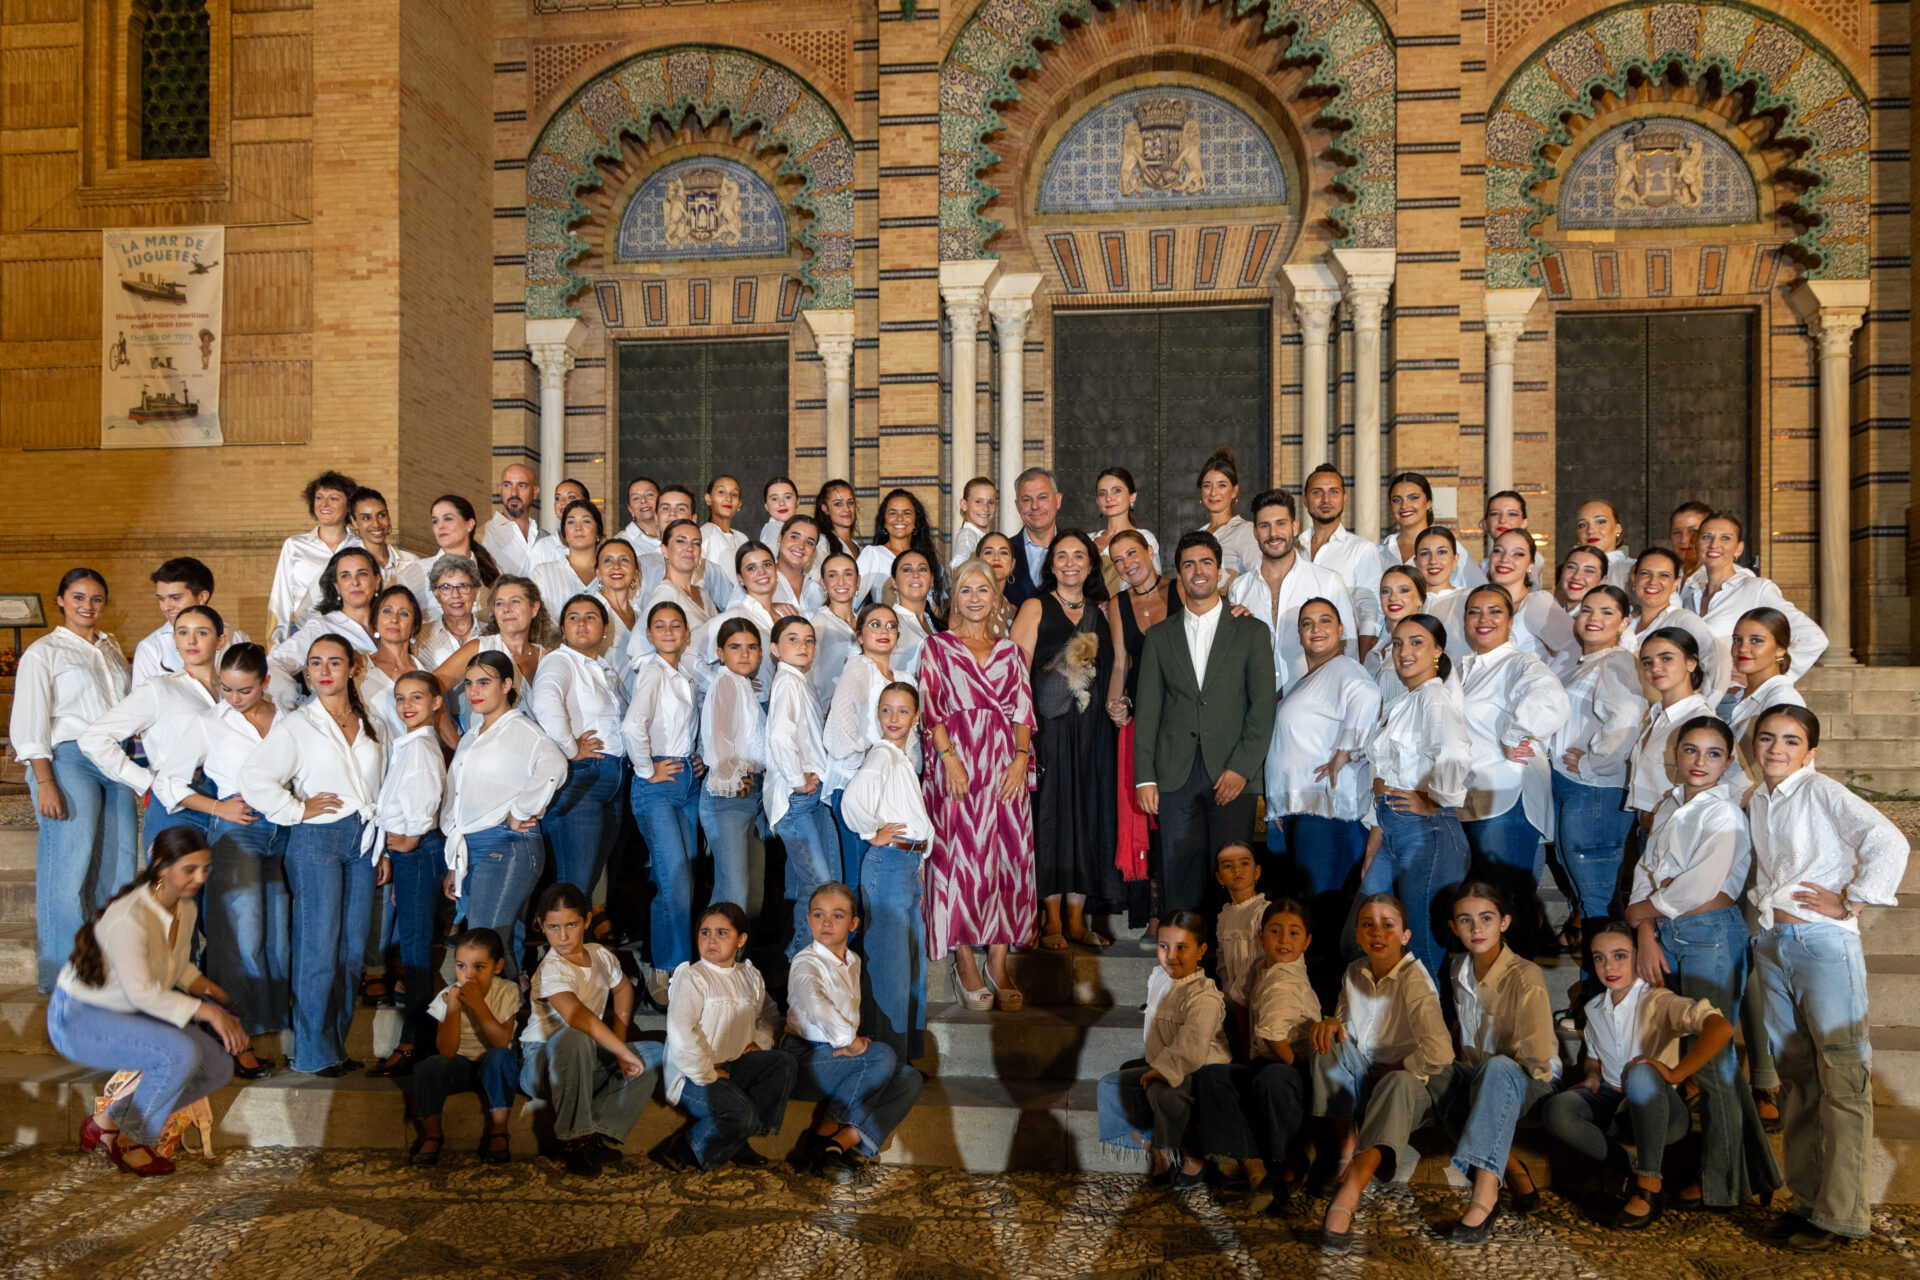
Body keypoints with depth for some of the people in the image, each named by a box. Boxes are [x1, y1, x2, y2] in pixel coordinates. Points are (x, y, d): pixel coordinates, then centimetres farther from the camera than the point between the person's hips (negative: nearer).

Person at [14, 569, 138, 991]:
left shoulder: (110, 649, 19)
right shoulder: (43, 652, 2)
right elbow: (29, 724, -5)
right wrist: (45, 783, -14)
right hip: (70, 759, -5)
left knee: (119, 866, 4)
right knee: (70, 868, -8)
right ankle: (66, 979, 0)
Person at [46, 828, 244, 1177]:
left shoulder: (186, 908, -2)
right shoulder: (128, 917, -29)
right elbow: (142, 992, -29)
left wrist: (207, 989, -5)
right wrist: (205, 1011, -30)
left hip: (127, 1016, 9)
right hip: (76, 1018, -8)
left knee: (218, 1067, -5)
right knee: (180, 1053, -31)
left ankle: (109, 1122, 9)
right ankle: (128, 1141, -6)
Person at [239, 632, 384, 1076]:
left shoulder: (370, 725, 13)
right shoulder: (296, 725, -1)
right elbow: (254, 776, -11)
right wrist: (296, 810, -8)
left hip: (363, 839, 5)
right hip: (317, 839, -5)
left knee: (354, 946, 6)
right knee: (319, 946, -4)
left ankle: (338, 1043, 17)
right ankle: (314, 1052, 6)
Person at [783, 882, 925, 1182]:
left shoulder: (853, 962, 14)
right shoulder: (806, 963, -12)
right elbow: (815, 1004, -33)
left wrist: (854, 1039, 5)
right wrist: (850, 1041, -29)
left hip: (839, 1056, 8)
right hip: (805, 1061, -8)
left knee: (909, 1079, -12)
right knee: (882, 1057, -27)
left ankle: (838, 1145, -23)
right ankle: (819, 1138, -19)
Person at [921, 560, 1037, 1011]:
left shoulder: (1011, 651, 14)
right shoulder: (937, 647, 7)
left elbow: (1023, 710, 9)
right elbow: (930, 707, -1)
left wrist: (1020, 758, -5)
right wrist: (949, 758, -13)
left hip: (1006, 763, 3)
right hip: (958, 760, -3)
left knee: (1008, 858, 1)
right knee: (961, 857, -4)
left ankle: (998, 964, 8)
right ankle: (965, 961, 6)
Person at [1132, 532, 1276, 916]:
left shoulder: (1252, 632, 8)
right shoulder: (1159, 637, 14)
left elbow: (1264, 706, 1)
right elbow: (1147, 710, 10)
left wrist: (1241, 768, -9)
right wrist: (1145, 777, 1)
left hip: (1232, 774, -1)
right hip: (1176, 775, 2)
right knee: (1181, 877, 1)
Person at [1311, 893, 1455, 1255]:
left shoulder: (1414, 979, -20)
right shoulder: (1354, 973, -1)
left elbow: (1439, 1052, -32)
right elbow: (1345, 1018, 15)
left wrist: (1394, 1069, -17)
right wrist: (1333, 1023, -10)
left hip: (1415, 1080, -6)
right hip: (1367, 1079, 6)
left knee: (1398, 1085, -39)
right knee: (1328, 1044, -17)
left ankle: (1348, 1195, -50)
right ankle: (1347, 1153, -13)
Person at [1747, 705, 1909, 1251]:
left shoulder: (1822, 792, -10)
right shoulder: (1755, 802, 11)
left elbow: (1889, 843, -20)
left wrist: (1850, 903, -14)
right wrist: (1762, 902, 11)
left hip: (1824, 942, -7)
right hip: (1772, 944, 7)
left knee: (1841, 1078, -2)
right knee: (1796, 1076, 13)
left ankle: (1839, 1213, 5)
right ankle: (1805, 1199, 23)